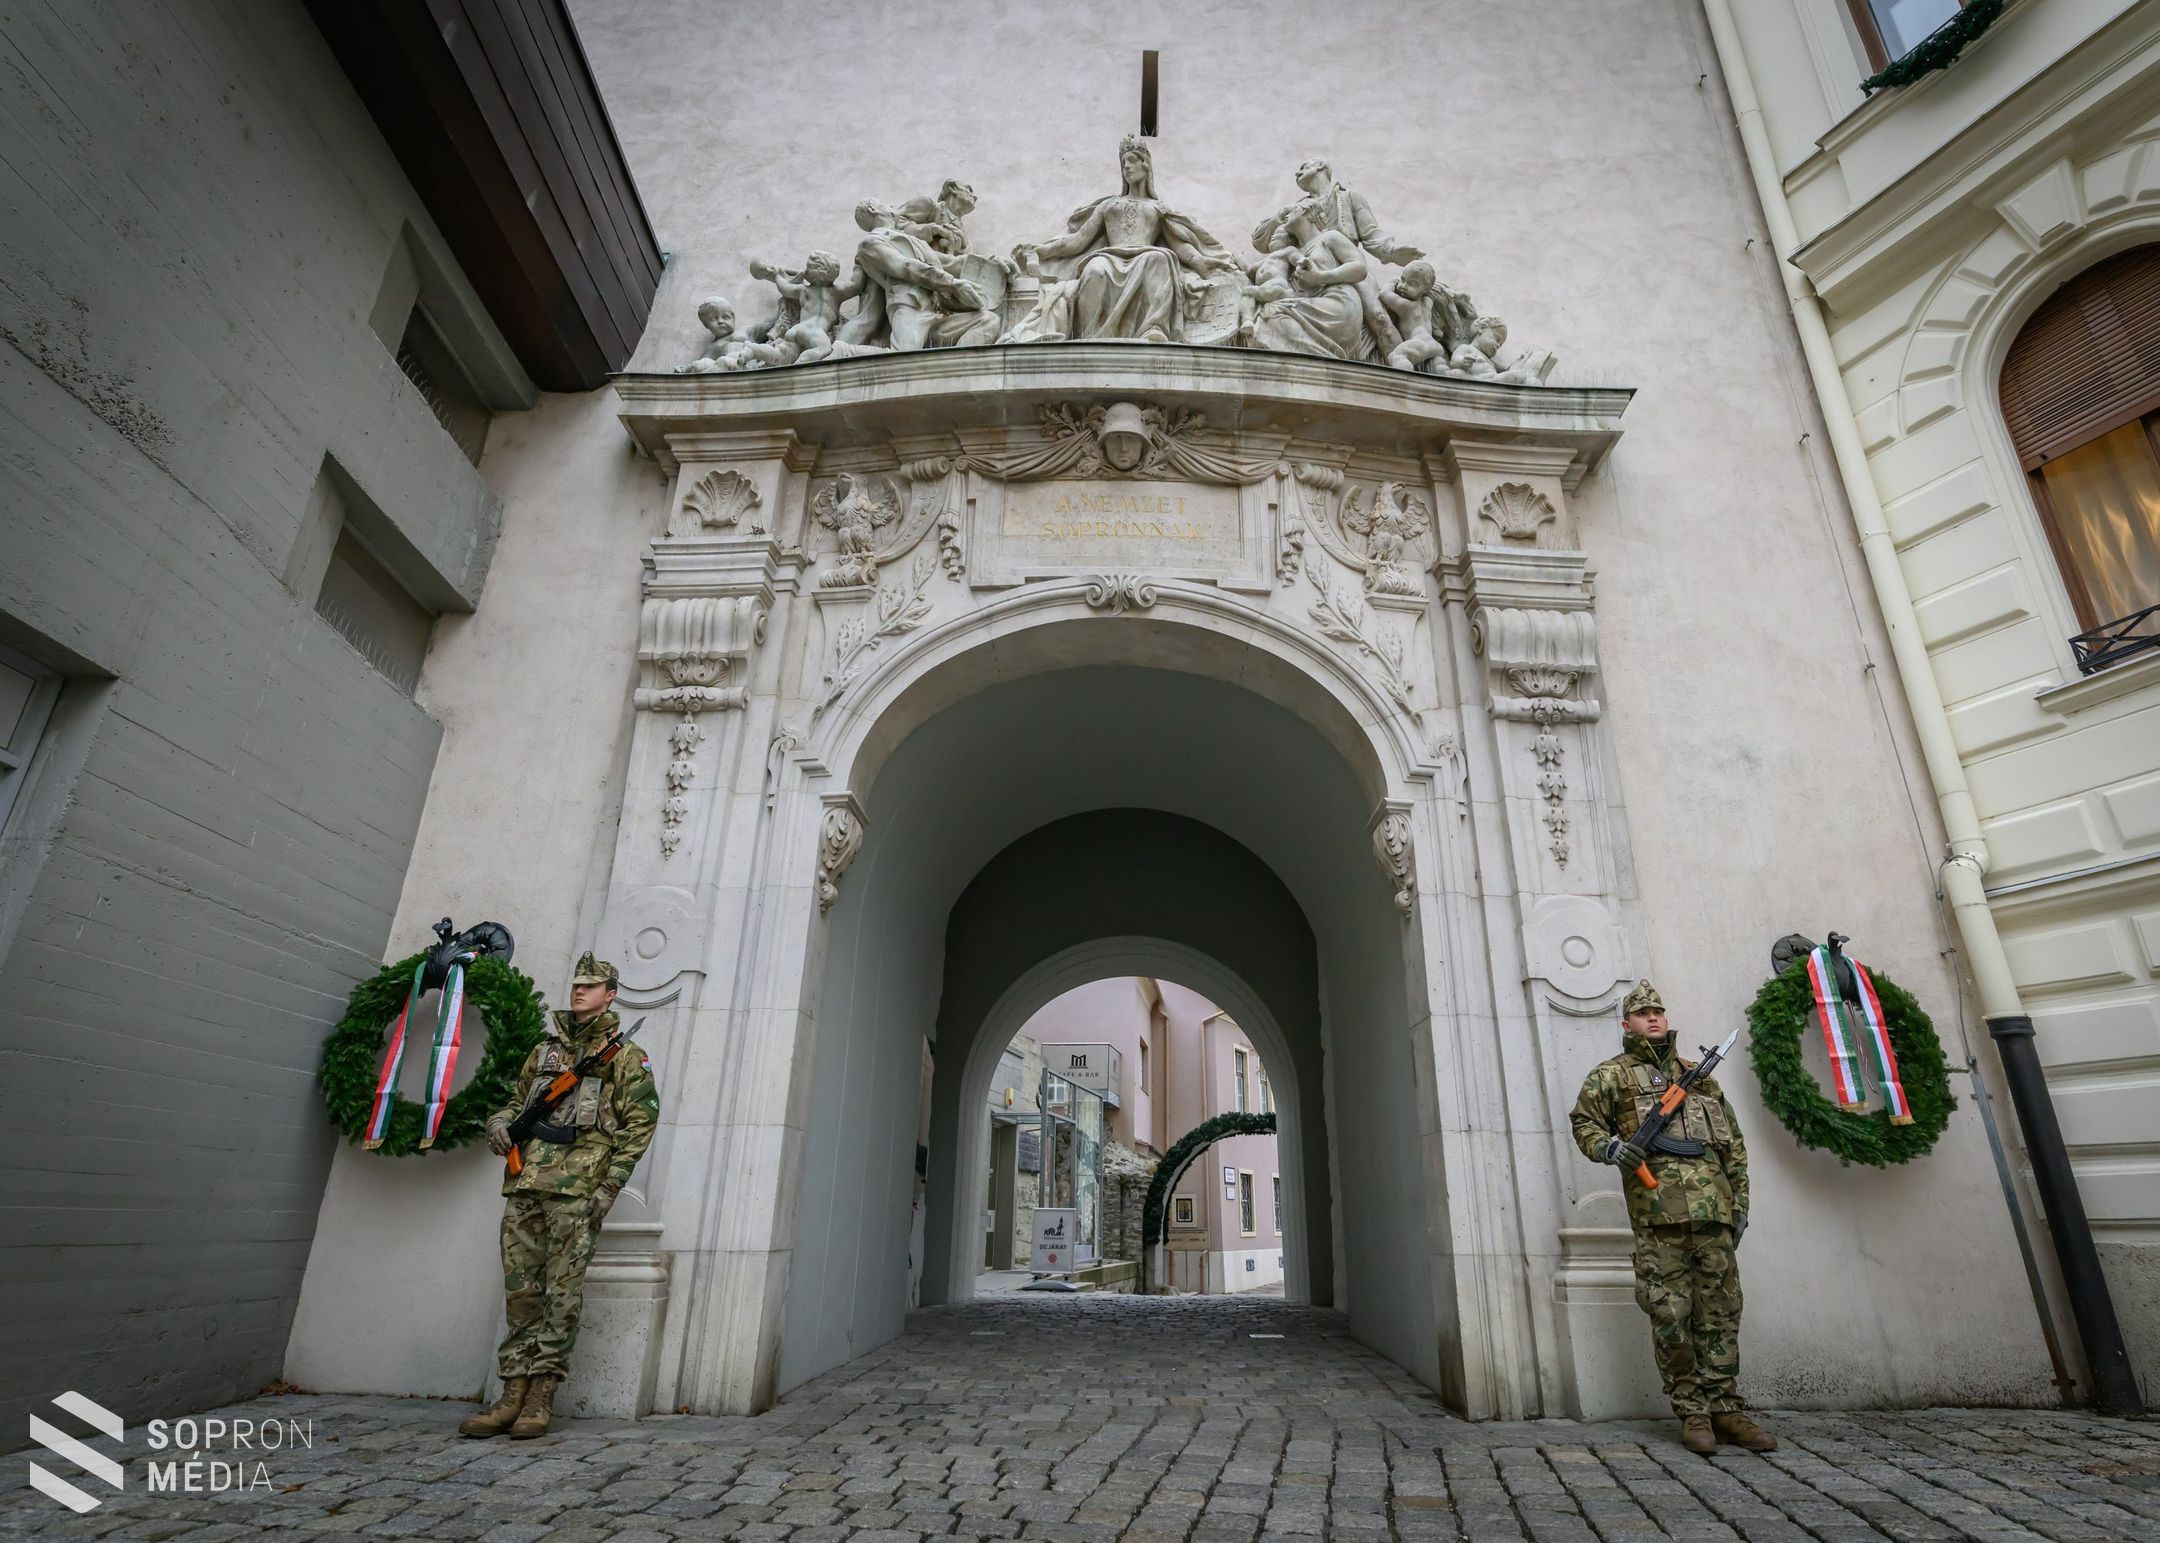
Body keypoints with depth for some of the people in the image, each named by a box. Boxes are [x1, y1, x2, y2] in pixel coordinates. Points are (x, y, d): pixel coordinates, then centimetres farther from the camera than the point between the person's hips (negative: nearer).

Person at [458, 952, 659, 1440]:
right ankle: (513, 1394, 15)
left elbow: (640, 1122, -4)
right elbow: (517, 1101, 28)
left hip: (577, 1186, -5)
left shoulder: (624, 1056, 2)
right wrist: (499, 1122, 4)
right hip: (525, 1183, 5)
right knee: (520, 1290, 8)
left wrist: (611, 1184, -11)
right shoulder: (543, 1050, 19)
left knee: (562, 1294, -2)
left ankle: (541, 1398, 6)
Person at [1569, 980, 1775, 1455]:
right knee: (1670, 1314, -3)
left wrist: (1740, 1202, 15)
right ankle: (1692, 1411, 8)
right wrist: (1610, 1147, -17)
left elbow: (1734, 1143, 23)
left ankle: (1725, 1409, 14)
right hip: (1658, 1210, -4)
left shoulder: (1699, 1075, 22)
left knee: (1720, 1311, 5)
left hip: (1713, 1210, 4)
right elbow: (1584, 1122, 4)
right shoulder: (1612, 1075, 9)